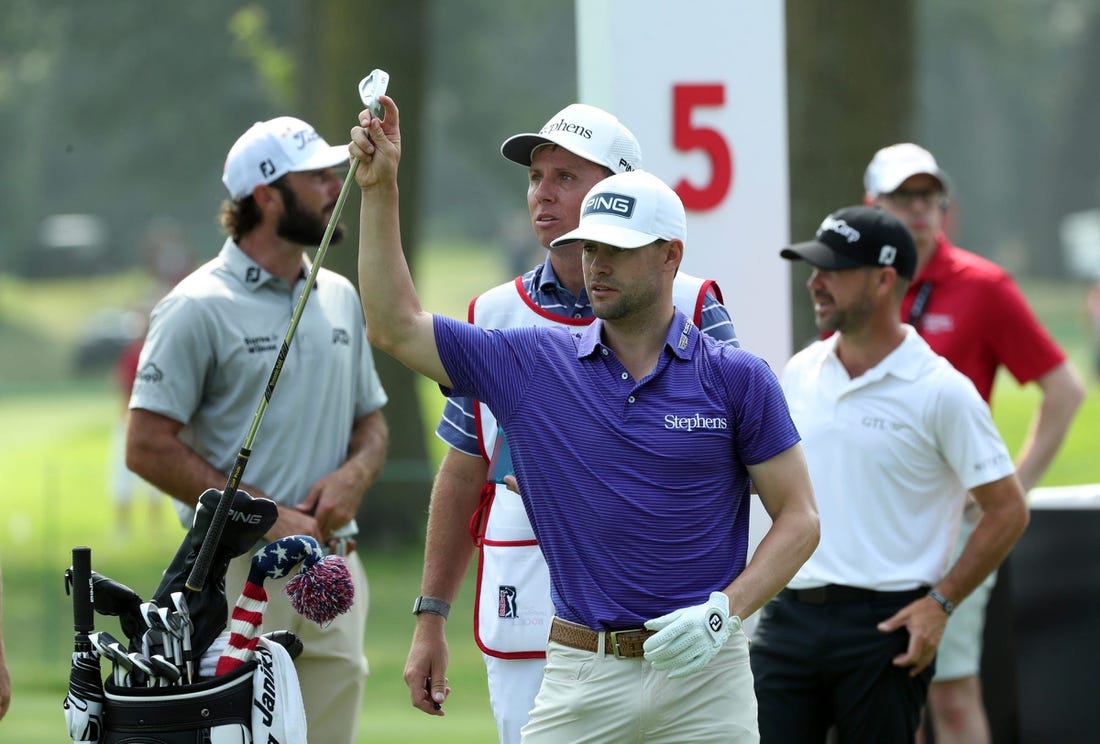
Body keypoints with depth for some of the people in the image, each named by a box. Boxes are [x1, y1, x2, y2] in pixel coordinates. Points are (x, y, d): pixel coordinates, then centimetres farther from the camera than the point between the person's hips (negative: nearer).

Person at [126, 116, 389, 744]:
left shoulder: (340, 297, 14)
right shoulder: (200, 308, -6)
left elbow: (372, 420, 23)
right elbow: (148, 447, -10)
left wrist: (355, 474, -2)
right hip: (240, 568, -6)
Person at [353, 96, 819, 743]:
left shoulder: (737, 377, 1)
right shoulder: (533, 364, 7)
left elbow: (799, 517, 2)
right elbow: (394, 326, 11)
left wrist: (727, 610, -12)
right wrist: (380, 189, 5)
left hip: (705, 674, -1)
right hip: (582, 681, 2)